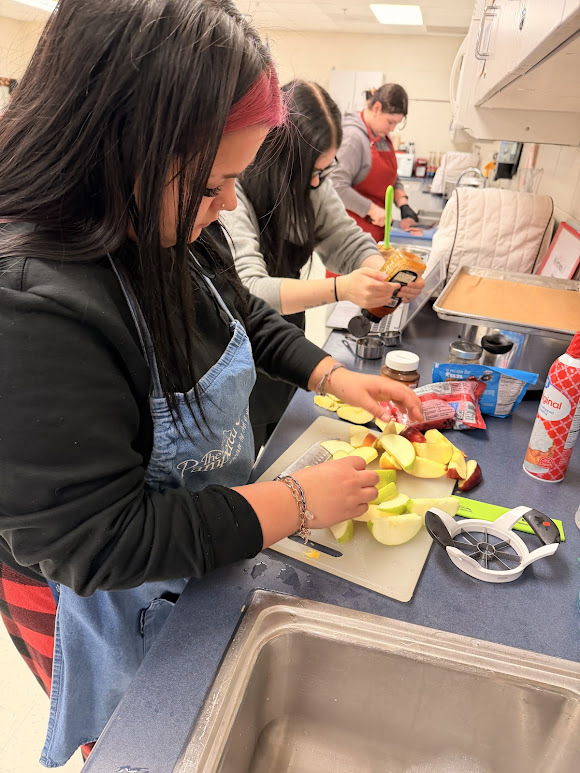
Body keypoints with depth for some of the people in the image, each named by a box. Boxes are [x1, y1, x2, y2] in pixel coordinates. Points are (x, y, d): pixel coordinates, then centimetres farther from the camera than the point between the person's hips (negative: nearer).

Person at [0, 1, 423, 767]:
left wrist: (333, 375, -7)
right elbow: (91, 543, -34)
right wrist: (297, 502, -30)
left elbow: (248, 317, 7)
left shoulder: (173, 231, -11)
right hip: (107, 603, -6)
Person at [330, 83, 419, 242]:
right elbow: (337, 186, -24)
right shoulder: (352, 136, -15)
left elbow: (393, 179, 21)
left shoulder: (383, 136, 14)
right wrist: (372, 210, -20)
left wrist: (403, 205, 3)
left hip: (380, 225, 8)